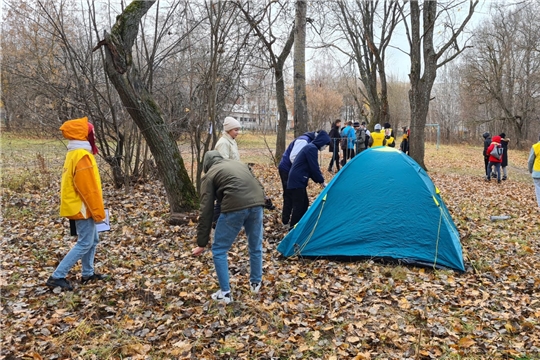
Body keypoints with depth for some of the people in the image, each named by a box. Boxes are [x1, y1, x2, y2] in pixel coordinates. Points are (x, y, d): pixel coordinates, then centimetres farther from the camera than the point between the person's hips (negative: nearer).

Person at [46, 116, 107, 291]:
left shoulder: (74, 154, 11)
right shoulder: (82, 157, -22)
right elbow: (89, 189, -23)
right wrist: (98, 212, -16)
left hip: (77, 206, 10)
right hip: (82, 208, -10)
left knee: (92, 240, 18)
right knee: (84, 244, -4)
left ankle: (88, 273, 27)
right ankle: (57, 276, -1)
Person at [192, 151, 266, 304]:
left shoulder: (210, 175, 16)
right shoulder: (240, 164, 32)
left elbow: (206, 210, 11)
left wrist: (202, 243, 13)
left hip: (235, 207, -5)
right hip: (257, 203, 5)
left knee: (219, 250, 14)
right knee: (256, 246, 27)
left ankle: (225, 293, 18)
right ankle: (255, 283, 41)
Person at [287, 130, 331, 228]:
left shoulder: (310, 147, 17)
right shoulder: (312, 148, -15)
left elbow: (311, 168, 21)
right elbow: (314, 168, -17)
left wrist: (319, 180, 16)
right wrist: (322, 181, -4)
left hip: (298, 180, 10)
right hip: (297, 181, -10)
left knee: (304, 204, 16)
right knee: (299, 206, -7)